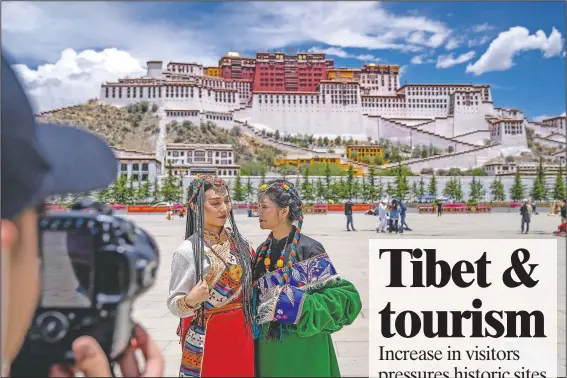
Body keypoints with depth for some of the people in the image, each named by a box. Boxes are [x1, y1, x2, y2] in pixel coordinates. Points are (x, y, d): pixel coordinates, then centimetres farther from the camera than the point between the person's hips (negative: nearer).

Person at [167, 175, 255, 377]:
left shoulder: (236, 240, 0)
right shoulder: (187, 251, -17)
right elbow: (174, 304, -15)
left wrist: (250, 260, 2)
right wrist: (191, 300, -32)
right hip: (206, 340, -5)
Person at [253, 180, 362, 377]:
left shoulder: (309, 250, -16)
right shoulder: (263, 250, 3)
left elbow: (346, 297, -17)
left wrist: (296, 304, -25)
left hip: (302, 349, -5)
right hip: (267, 347, 5)